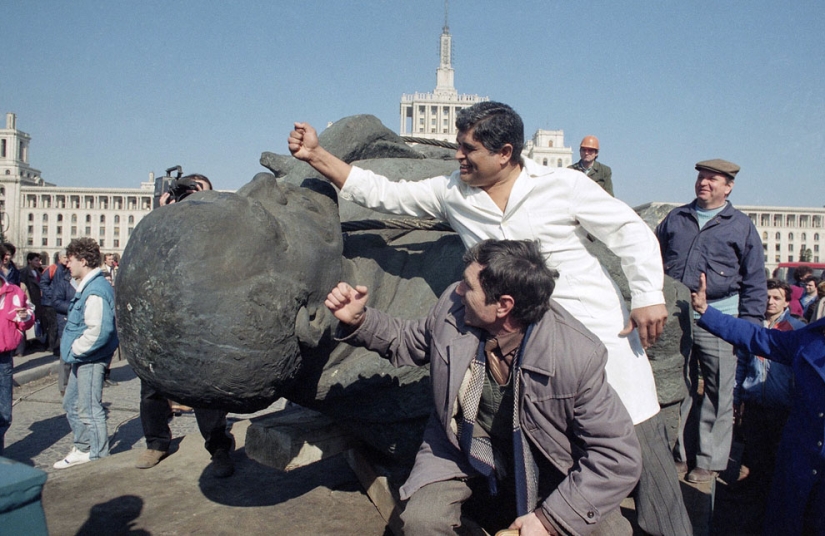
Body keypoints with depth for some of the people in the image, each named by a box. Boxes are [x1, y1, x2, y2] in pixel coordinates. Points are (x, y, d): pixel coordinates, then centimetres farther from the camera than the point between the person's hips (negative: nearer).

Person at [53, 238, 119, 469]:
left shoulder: (95, 290, -22)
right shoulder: (87, 286, 11)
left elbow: (99, 330, -30)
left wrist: (75, 350, -18)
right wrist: (73, 350, 13)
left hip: (91, 359, -11)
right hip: (82, 357, 11)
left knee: (89, 410, 1)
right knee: (71, 404, 21)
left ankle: (99, 458, 14)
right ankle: (83, 449, 34)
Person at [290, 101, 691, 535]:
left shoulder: (563, 185, -7)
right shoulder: (452, 193, 2)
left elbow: (631, 232, -2)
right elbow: (382, 193, 4)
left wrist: (648, 296, -9)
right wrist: (316, 155, 0)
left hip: (599, 328, -2)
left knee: (640, 437, 4)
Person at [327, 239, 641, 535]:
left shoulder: (577, 356, -28)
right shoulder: (452, 306, -17)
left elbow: (618, 456, -21)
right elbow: (407, 343, 5)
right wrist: (358, 321, -12)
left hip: (542, 456, -1)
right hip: (461, 444, 1)